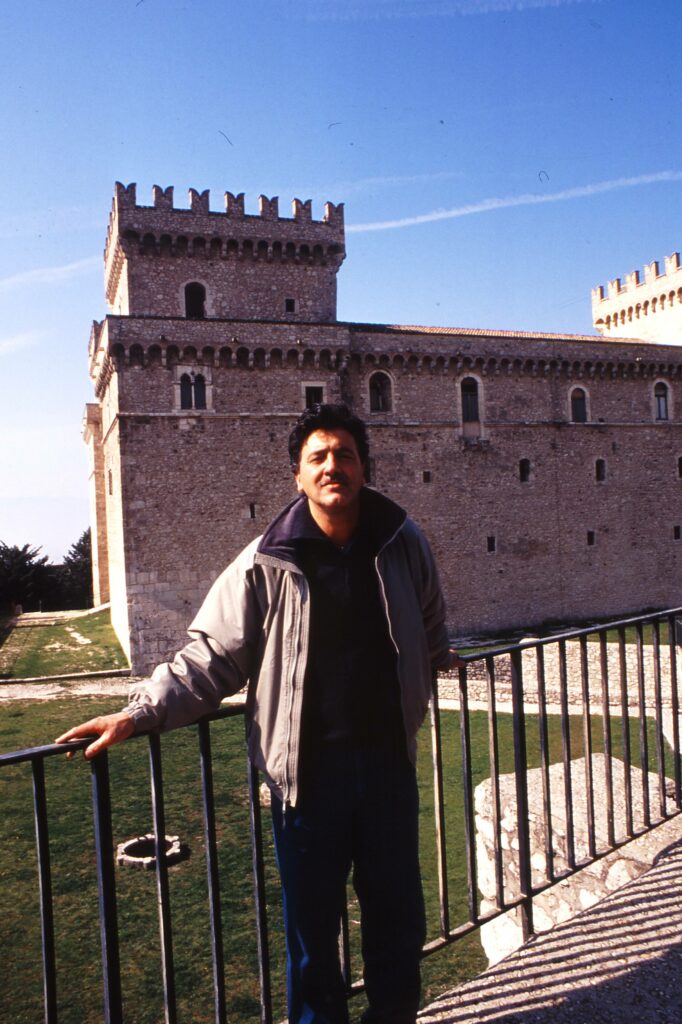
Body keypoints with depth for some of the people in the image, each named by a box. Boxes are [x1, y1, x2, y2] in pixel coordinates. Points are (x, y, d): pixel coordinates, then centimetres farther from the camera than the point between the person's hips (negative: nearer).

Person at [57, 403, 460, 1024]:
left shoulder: (403, 544, -3)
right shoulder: (266, 565, -12)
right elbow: (210, 658, -9)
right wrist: (141, 712, -19)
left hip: (389, 760, 3)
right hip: (309, 768, -3)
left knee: (397, 911, 20)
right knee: (312, 925, 14)